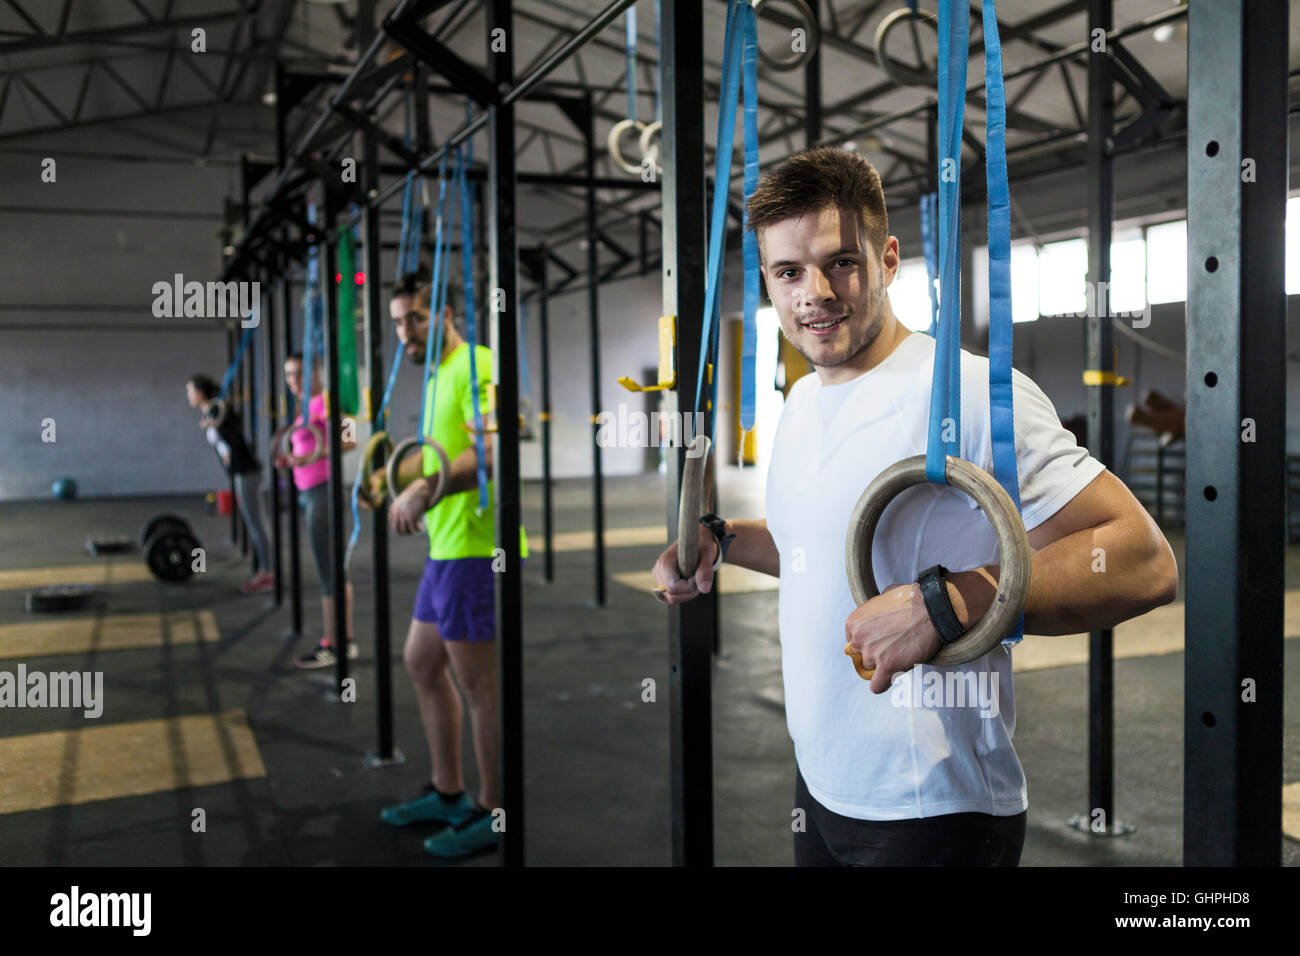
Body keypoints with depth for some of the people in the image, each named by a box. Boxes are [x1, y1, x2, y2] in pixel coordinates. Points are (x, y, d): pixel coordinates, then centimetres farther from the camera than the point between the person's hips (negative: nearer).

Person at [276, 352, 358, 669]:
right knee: (336, 570, 12)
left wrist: (310, 457, -29)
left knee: (328, 572, -5)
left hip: (321, 490, -10)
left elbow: (349, 441, -22)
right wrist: (289, 460, 8)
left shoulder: (323, 402, -10)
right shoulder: (305, 407, 18)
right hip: (308, 492, 10)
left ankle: (329, 647, 1)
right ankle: (346, 641, 19)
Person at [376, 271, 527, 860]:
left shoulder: (475, 368, -13)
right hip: (446, 547, 11)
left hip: (475, 549, -11)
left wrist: (425, 491, -32)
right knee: (422, 664, 18)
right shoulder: (440, 375, 19)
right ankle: (448, 794, 31)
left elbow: (491, 453, -27)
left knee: (478, 685, -1)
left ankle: (494, 814, 13)